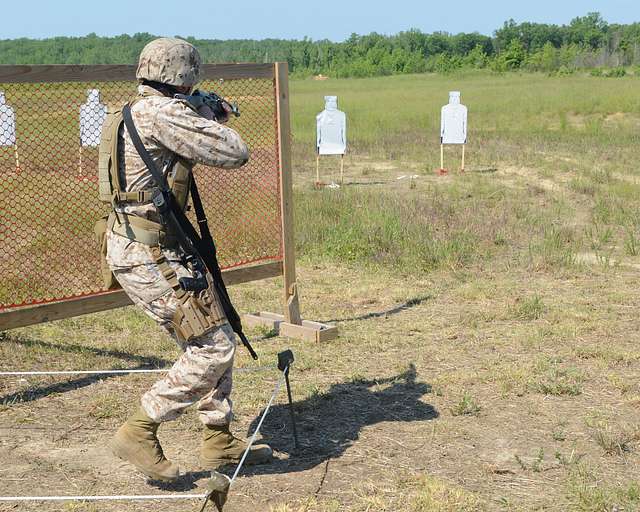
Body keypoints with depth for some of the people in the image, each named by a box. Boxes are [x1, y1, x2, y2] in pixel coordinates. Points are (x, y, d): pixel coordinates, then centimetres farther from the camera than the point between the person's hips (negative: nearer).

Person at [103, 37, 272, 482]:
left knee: (212, 339, 16)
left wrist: (205, 116, 26)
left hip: (140, 248, 10)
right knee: (214, 348, -6)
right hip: (148, 256, -10)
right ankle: (139, 433, 0)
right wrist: (209, 119, 2)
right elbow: (235, 154, -15)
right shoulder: (162, 112, -17)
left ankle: (219, 440, 24)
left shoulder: (136, 112, 15)